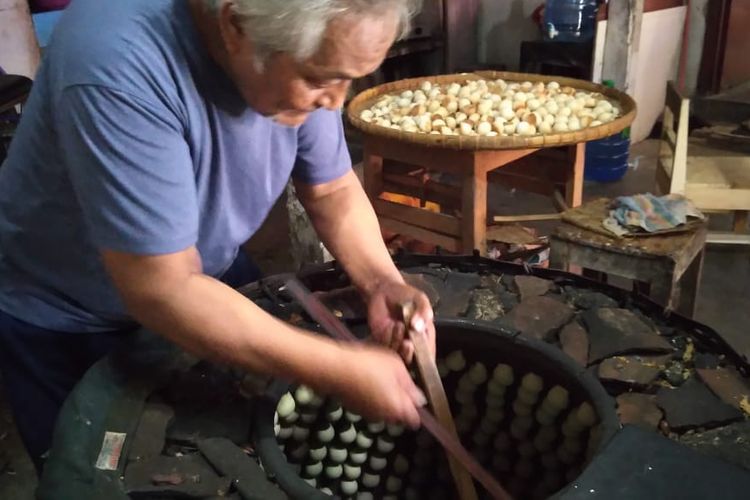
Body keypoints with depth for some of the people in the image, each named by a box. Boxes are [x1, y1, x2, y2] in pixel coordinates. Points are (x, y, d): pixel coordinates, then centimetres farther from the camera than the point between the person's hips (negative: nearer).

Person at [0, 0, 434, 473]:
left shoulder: (302, 53, -18)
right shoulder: (118, 71, -38)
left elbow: (334, 189, -6)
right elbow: (162, 291, -36)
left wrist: (382, 282, -23)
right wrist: (337, 369, -34)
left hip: (207, 274, 5)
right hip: (63, 318, -4)